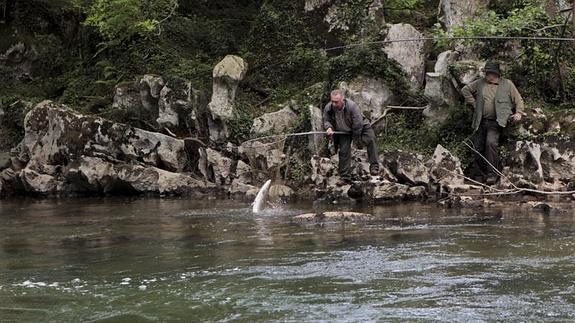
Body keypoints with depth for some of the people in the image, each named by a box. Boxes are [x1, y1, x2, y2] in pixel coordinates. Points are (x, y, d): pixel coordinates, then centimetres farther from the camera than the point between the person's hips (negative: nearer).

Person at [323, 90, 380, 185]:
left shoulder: (352, 106, -34)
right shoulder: (328, 108, -22)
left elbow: (358, 124, -27)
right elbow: (326, 120, -4)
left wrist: (356, 137, -17)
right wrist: (328, 127, -28)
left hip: (361, 127, -3)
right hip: (343, 132, 3)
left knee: (370, 139, -25)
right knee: (343, 152, -4)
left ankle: (374, 167, -22)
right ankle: (345, 177, 6)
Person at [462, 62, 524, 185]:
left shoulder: (507, 84, 6)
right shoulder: (480, 83, 13)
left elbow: (519, 100, 9)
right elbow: (465, 90, 23)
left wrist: (518, 113, -7)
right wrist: (473, 104, 13)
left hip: (496, 122, -4)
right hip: (481, 122, 4)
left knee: (491, 143, -25)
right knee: (478, 147, 2)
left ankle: (492, 174, -22)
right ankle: (478, 175, 12)